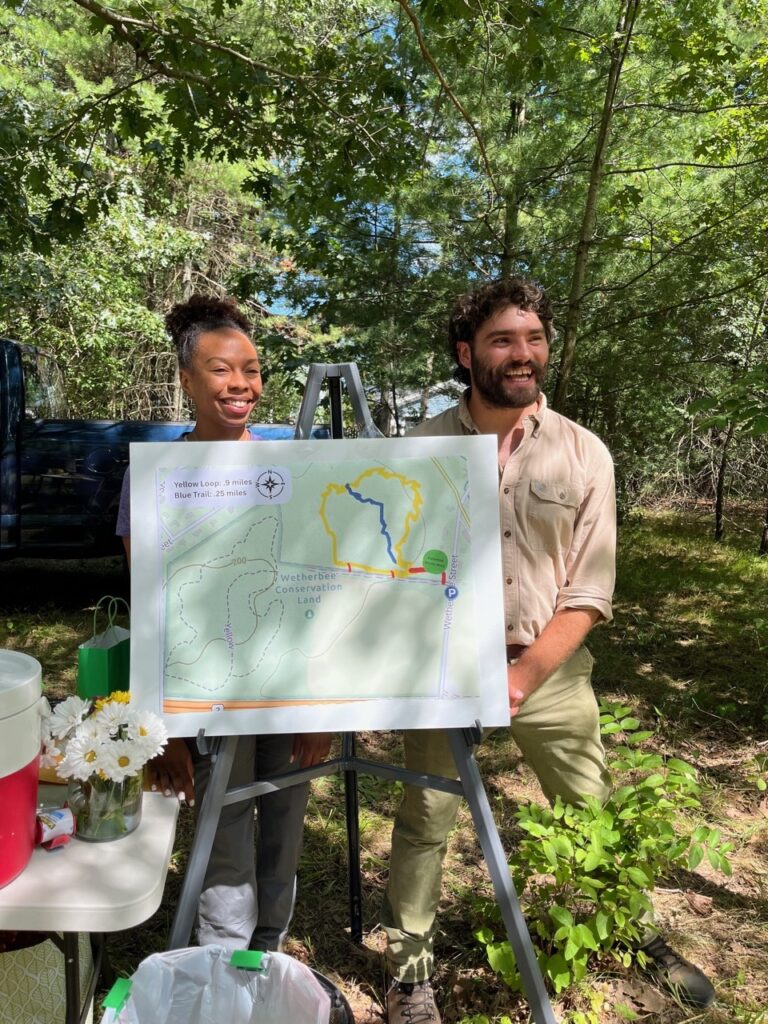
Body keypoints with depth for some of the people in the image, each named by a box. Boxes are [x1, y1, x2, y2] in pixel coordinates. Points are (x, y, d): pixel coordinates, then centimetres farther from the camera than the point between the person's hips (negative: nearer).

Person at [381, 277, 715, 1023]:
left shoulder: (584, 454, -4)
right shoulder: (423, 448, -5)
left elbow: (589, 591, -5)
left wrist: (526, 672, -14)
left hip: (549, 667, 2)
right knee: (426, 817, 6)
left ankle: (639, 936, 44)